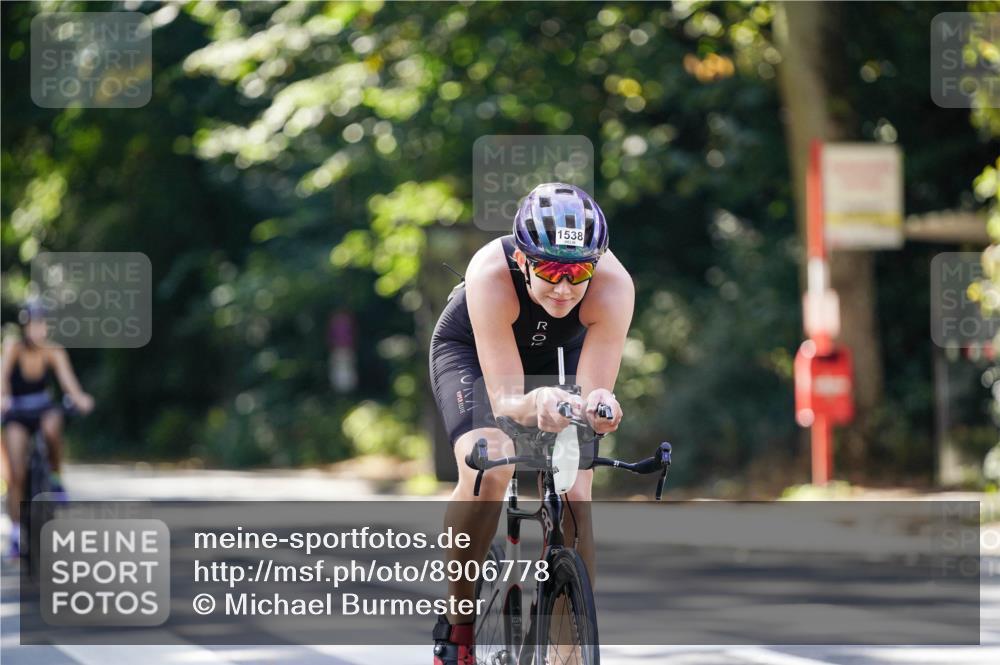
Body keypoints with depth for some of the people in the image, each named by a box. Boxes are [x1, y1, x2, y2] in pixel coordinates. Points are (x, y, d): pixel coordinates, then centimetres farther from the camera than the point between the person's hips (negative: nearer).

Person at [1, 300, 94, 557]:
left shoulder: (53, 352, -14)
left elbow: (67, 379, -27)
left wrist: (79, 398, -49)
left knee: (52, 428, -36)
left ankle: (56, 478, -11)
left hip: (45, 408, 1)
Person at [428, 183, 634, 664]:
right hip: (471, 352, -2)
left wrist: (600, 407, -58)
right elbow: (504, 399, -41)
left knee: (573, 497, -15)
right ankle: (456, 620, -9)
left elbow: (595, 389, -35)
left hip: (560, 357, 2)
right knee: (488, 468, -27)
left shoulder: (613, 287, -36)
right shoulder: (491, 276, -41)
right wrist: (534, 404, -63)